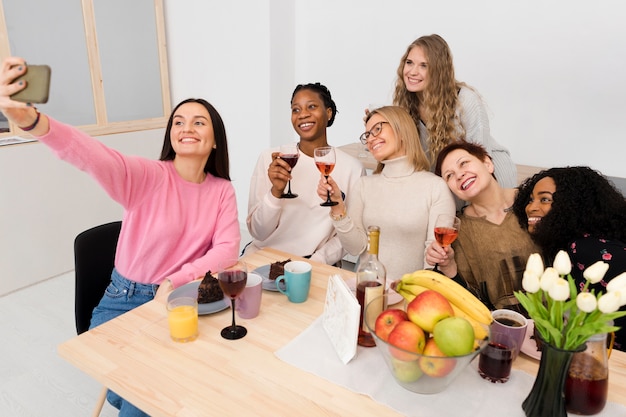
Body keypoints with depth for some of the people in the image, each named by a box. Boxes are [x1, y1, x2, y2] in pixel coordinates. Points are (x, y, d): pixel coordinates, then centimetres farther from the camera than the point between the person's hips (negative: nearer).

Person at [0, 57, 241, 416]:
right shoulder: (149, 176, -14)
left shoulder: (222, 190, -2)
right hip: (126, 301, -1)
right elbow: (93, 156, -32)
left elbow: (228, 246, -10)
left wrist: (180, 280, -24)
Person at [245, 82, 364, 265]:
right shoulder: (269, 159, -2)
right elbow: (258, 233, -3)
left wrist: (316, 261, -13)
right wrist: (276, 191, -19)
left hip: (313, 264, -1)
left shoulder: (352, 168, -4)